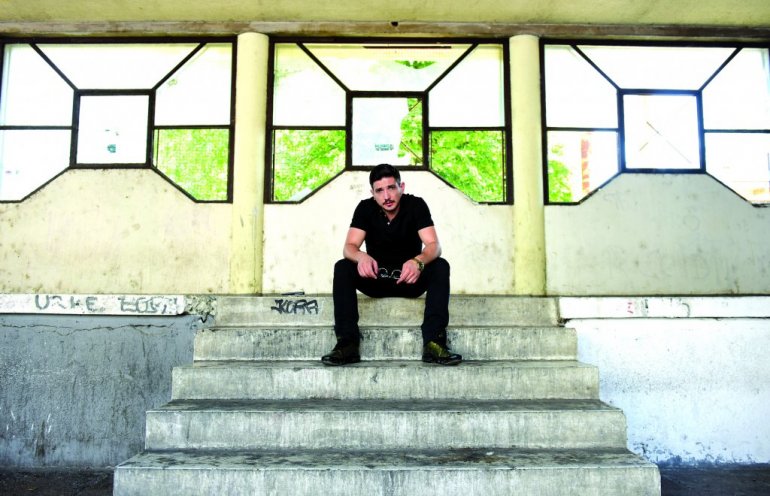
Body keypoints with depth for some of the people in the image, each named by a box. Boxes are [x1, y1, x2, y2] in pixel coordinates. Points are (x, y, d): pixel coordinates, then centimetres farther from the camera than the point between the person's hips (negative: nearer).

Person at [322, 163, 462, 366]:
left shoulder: (416, 205, -10)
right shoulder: (365, 208, -6)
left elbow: (434, 246, -21)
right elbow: (349, 247, -16)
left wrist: (418, 261, -45)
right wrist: (361, 257, -42)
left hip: (410, 279, -1)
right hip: (375, 278, 1)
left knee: (440, 266, -28)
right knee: (342, 268, -24)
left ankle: (434, 343, -37)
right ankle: (347, 343, -33)